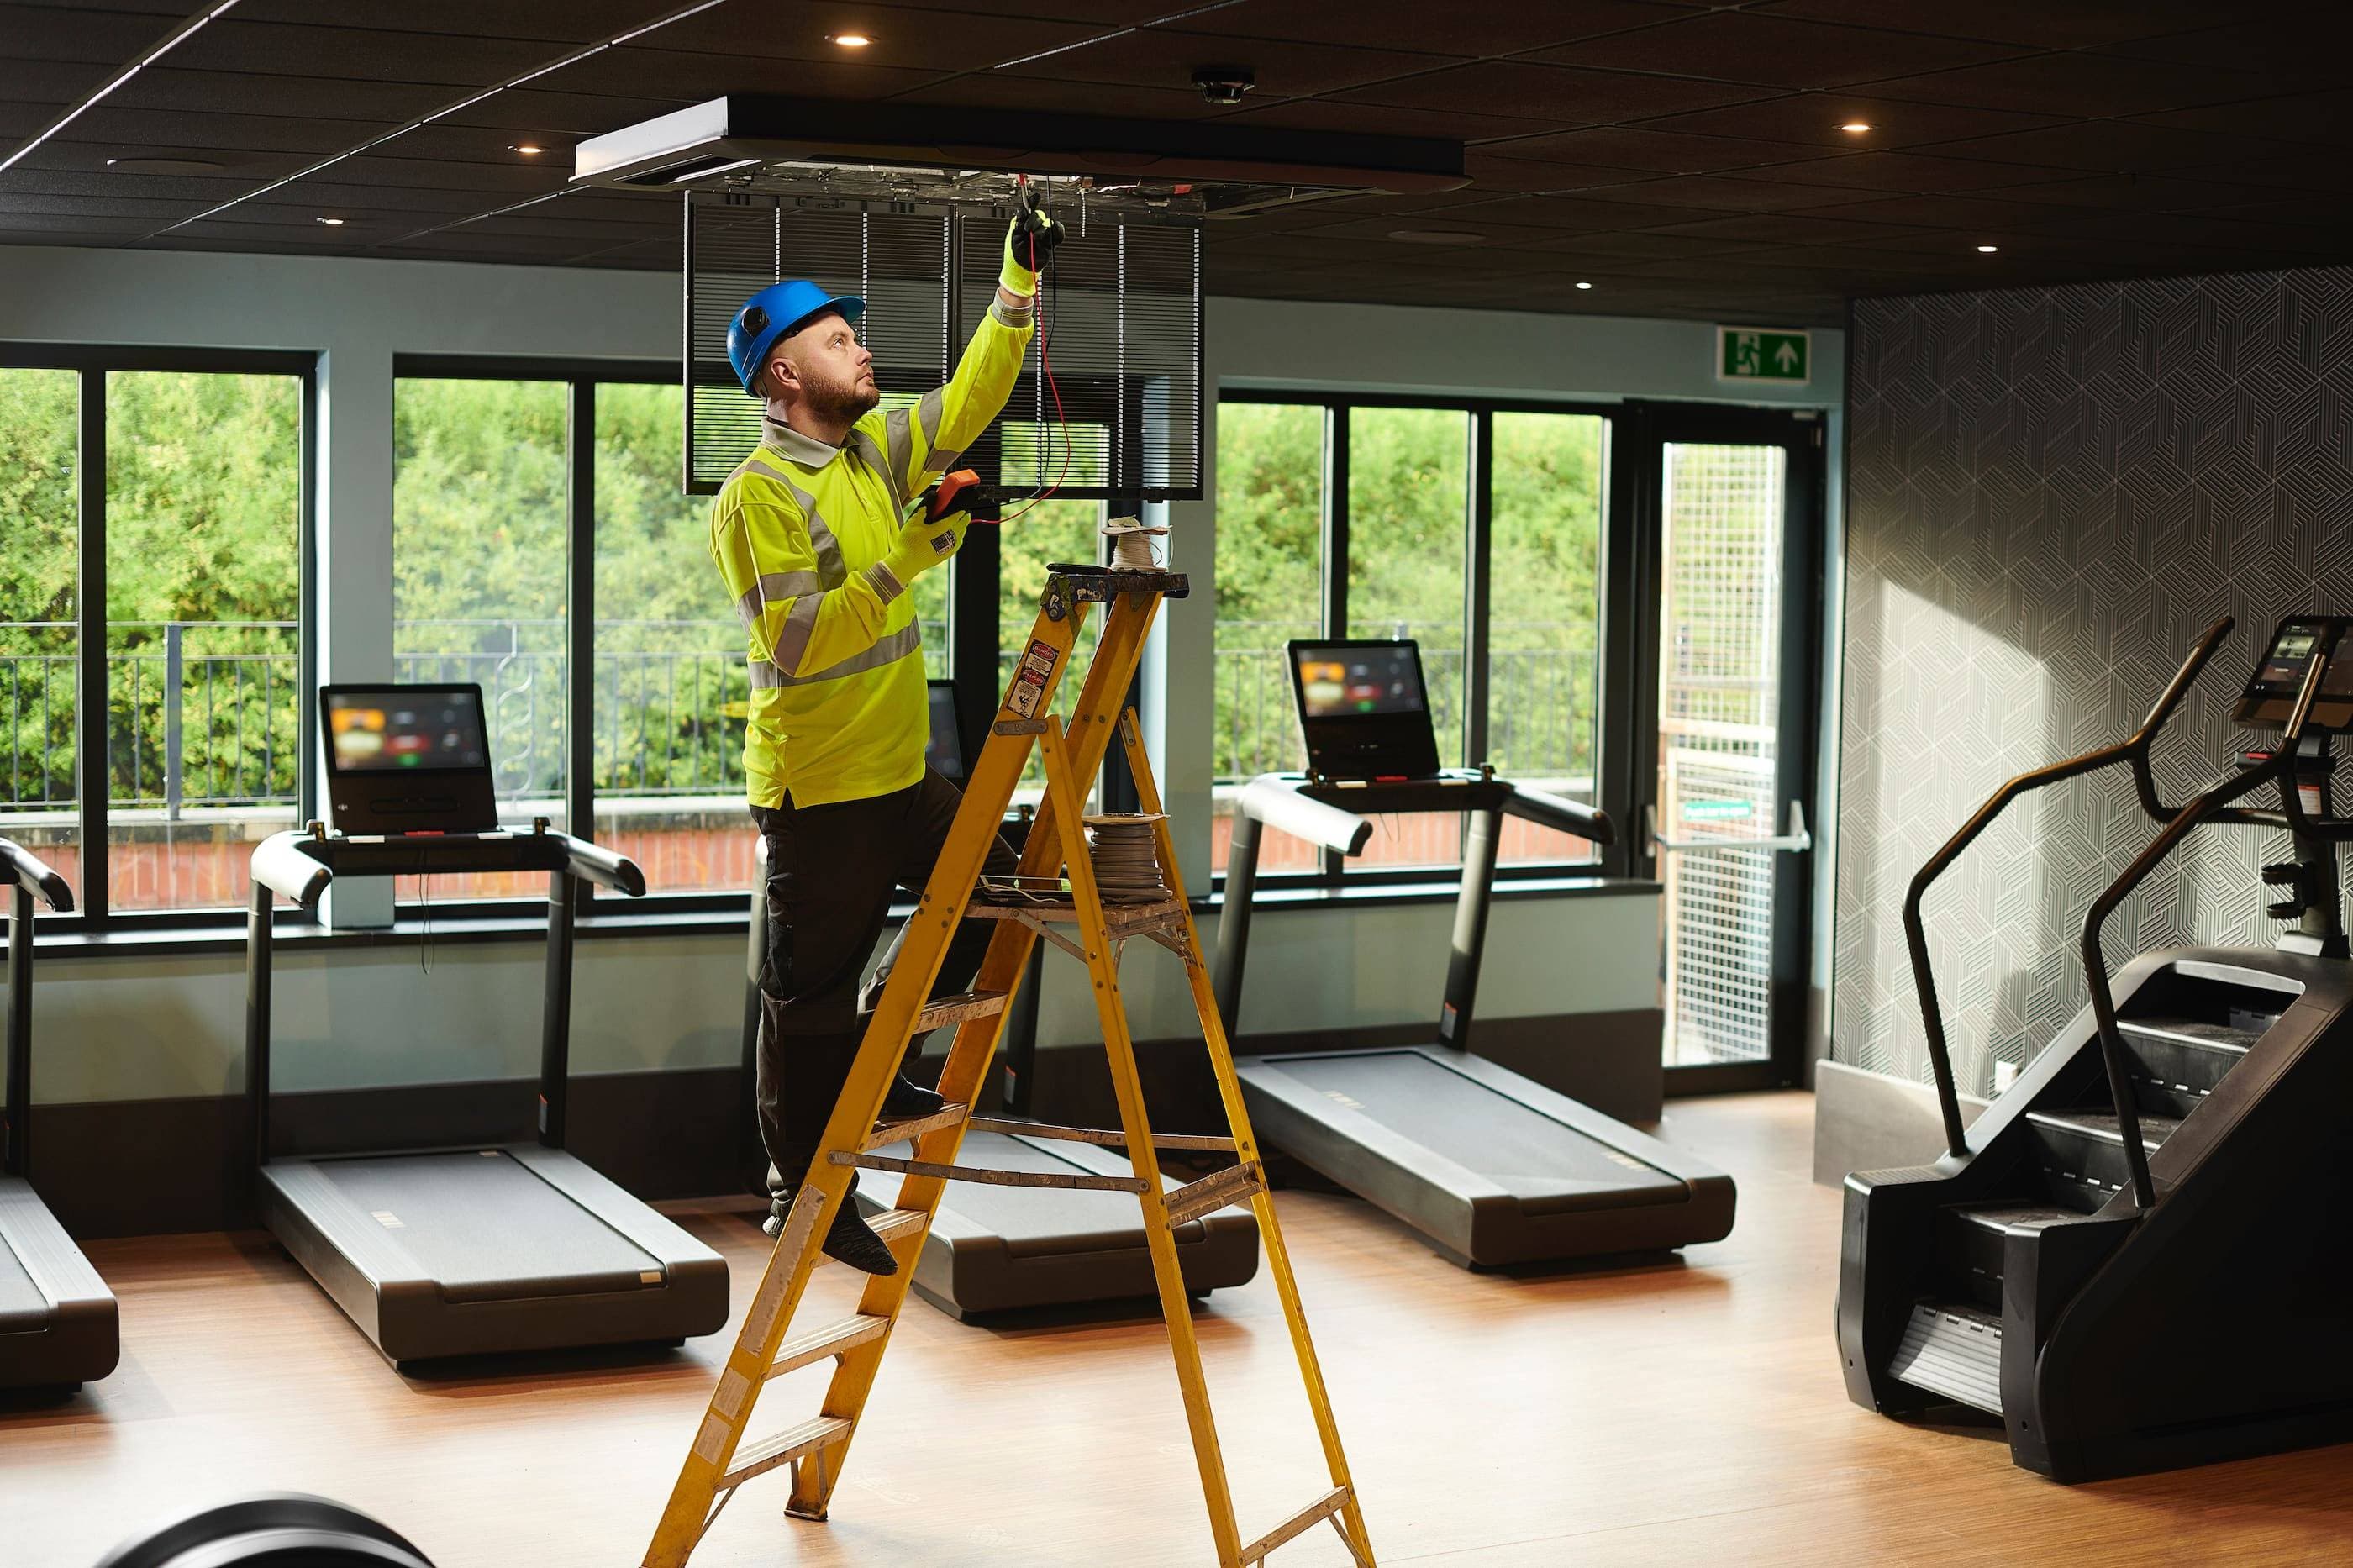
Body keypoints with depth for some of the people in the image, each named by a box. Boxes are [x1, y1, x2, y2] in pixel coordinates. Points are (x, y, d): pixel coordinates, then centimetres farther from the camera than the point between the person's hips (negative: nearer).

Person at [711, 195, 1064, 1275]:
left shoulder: (874, 450, 8)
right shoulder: (759, 494, -17)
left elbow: (969, 403, 13)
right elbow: (797, 646, -25)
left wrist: (1020, 283, 5)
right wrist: (908, 560, -28)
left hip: (898, 770, 8)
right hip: (816, 788, -8)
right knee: (812, 994, 2)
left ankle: (869, 1070, 26)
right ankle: (802, 1195, 15)